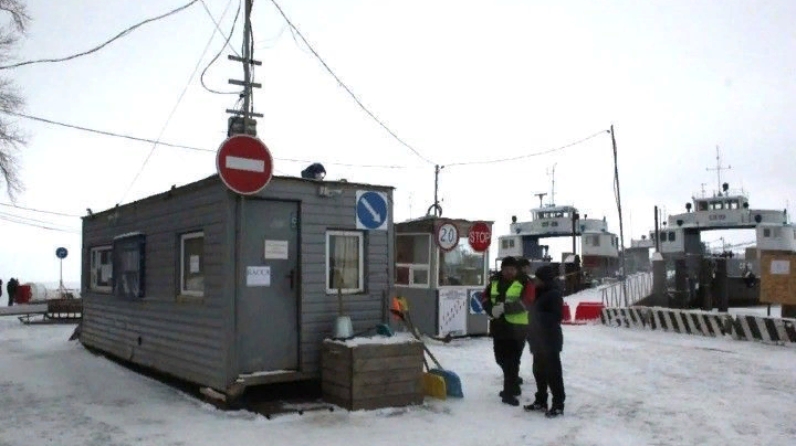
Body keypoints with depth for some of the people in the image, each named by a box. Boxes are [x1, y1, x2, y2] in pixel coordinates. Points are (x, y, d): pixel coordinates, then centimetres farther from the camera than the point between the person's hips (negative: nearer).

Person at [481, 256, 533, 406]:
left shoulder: (523, 283, -6)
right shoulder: (495, 282, 11)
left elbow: (525, 303, -19)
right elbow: (486, 299, 9)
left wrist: (504, 307, -28)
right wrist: (492, 310, -12)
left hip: (517, 327, -6)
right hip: (498, 326, 6)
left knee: (512, 361, -5)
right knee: (501, 358, 16)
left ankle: (509, 392, 4)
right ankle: (513, 385, 35)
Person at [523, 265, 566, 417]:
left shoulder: (554, 294, -14)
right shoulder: (540, 293, 15)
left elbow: (557, 316, -21)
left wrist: (539, 315, -24)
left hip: (550, 339, -10)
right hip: (539, 339, 10)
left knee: (553, 372, -5)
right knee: (539, 371, 15)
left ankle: (558, 405, 2)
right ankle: (540, 401, 25)